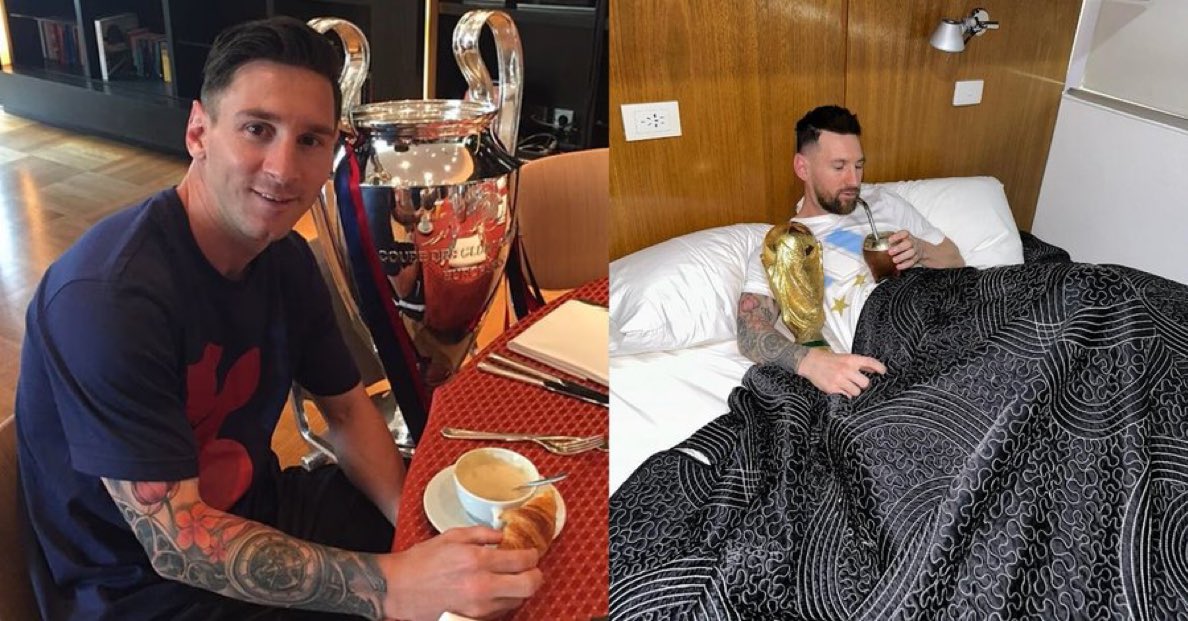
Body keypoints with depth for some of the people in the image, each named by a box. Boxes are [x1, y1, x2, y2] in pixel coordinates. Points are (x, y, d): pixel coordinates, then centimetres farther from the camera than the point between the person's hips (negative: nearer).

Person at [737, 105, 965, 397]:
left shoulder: (886, 205, 23)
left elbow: (956, 262, 26)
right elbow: (750, 332, -7)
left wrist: (922, 250, 0)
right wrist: (809, 360, -30)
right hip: (884, 370, -4)